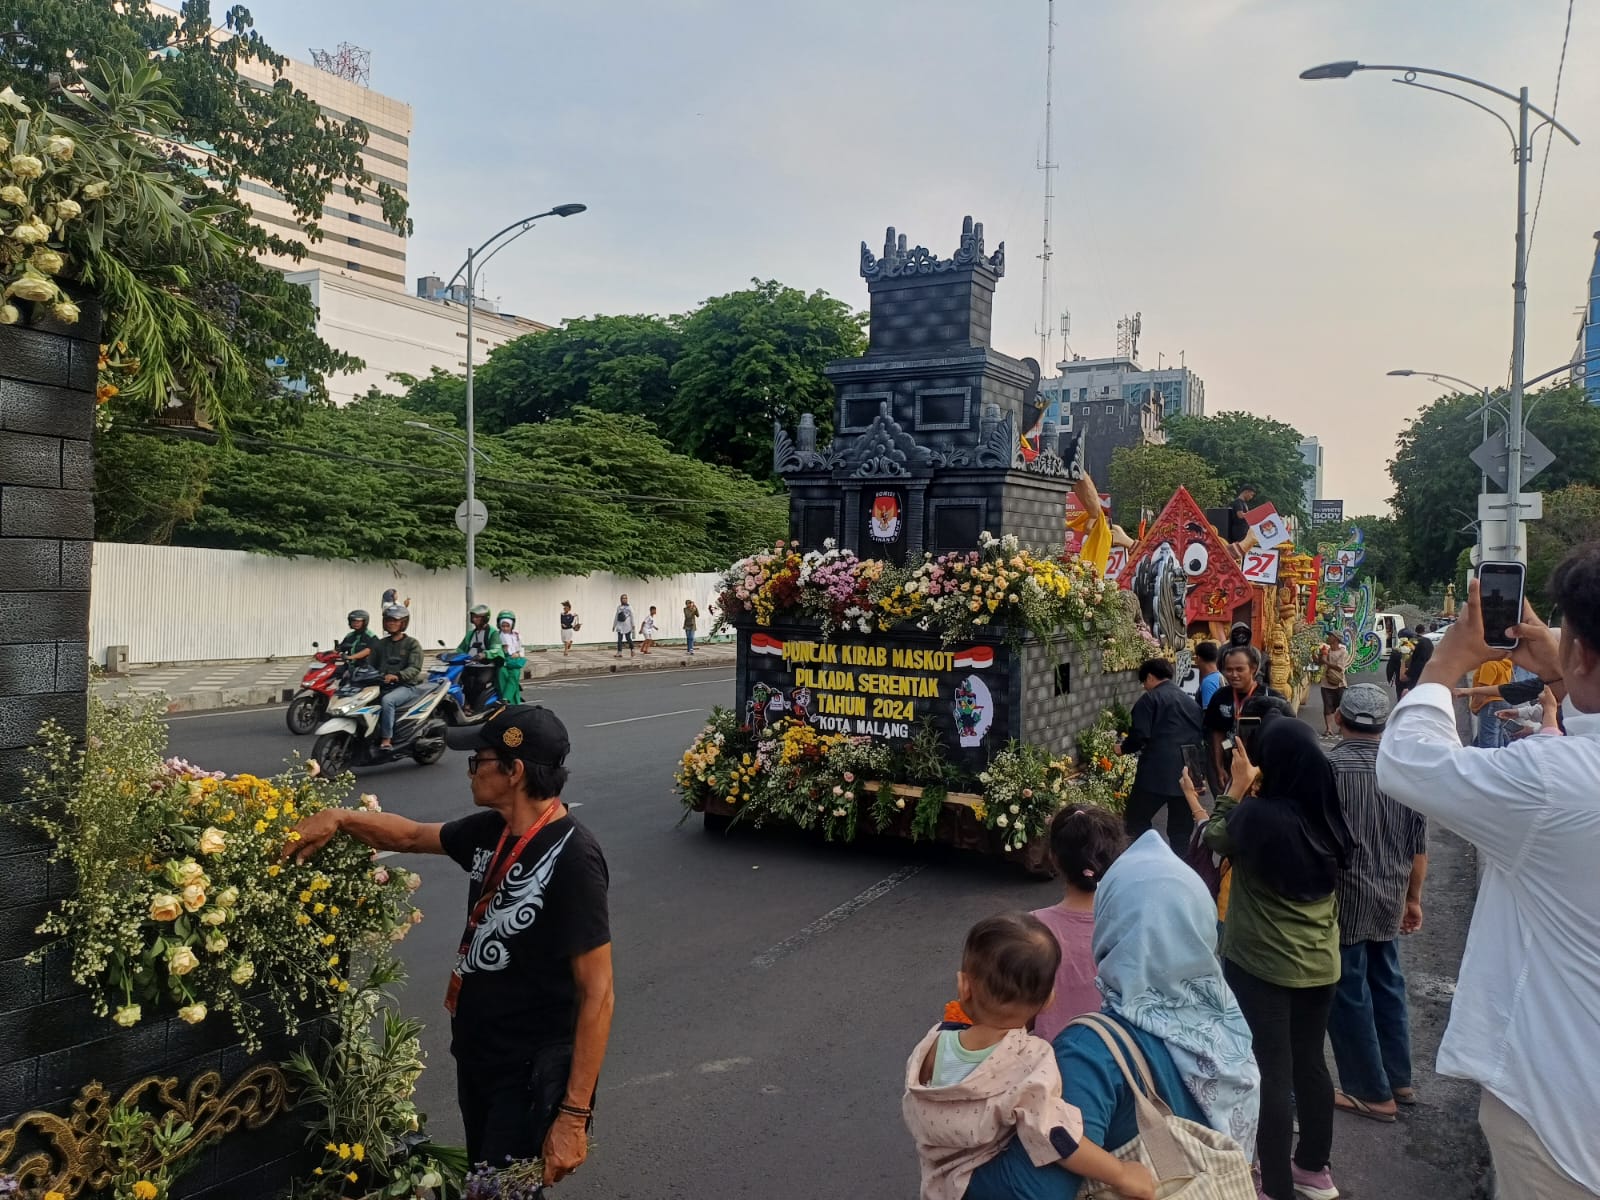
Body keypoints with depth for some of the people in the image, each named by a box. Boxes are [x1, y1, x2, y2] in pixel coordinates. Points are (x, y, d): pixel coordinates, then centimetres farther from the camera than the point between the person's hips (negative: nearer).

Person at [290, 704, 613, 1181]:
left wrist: (574, 1115, -24)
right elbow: (412, 836, 19)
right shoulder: (490, 831, -2)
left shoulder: (572, 859, -25)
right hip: (475, 1052, 8)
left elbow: (597, 993, -24)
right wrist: (340, 819, 4)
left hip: (531, 1074, -8)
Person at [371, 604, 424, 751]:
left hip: (405, 686, -5)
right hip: (382, 685, 5)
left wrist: (397, 676, -29)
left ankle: (386, 740, -34)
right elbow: (371, 664, 14)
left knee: (386, 700, -36)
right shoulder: (381, 644, 19)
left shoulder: (412, 643, 2)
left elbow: (414, 668, -11)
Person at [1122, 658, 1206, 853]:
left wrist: (1123, 748, 6)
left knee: (1136, 822, 4)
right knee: (1181, 830, 11)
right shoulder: (1190, 701, 18)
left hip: (1158, 773, -6)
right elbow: (1203, 734, 20)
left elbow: (1139, 736, -13)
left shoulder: (1149, 699, -3)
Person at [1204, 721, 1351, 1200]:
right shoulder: (1326, 814, -7)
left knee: (1271, 1073, 5)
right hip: (1320, 962, 6)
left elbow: (1212, 838, -4)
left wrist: (1236, 788, 4)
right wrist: (1251, 793, 5)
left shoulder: (1258, 815, -24)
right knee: (1309, 1062, 20)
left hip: (1260, 965, -6)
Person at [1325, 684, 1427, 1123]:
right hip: (1390, 898, 6)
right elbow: (1419, 844, 5)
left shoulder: (1328, 766, -17)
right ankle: (1398, 1079, 32)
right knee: (1386, 985, 20)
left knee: (1348, 994, 6)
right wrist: (1413, 898, 18)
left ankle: (1373, 1092, 15)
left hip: (1344, 899, -6)